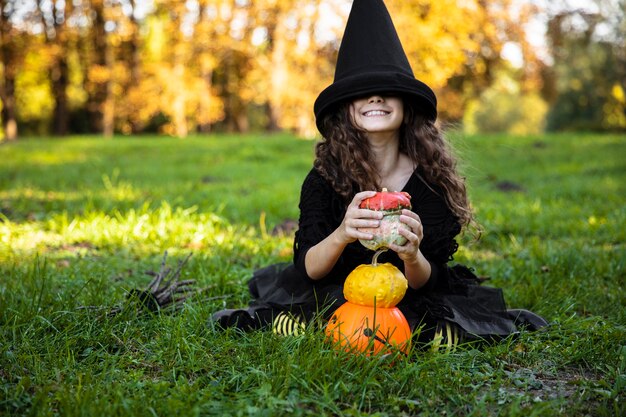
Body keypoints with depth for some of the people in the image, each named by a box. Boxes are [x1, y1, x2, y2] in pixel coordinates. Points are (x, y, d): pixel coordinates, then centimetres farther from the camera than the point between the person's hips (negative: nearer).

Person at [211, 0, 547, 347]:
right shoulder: (325, 175, -14)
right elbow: (308, 269, -18)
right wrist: (340, 236, -40)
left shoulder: (432, 176, -14)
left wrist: (412, 256, -37)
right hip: (334, 298, 0)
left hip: (411, 303, 1)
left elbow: (427, 282, -12)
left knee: (444, 334, -27)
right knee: (288, 324, -27)